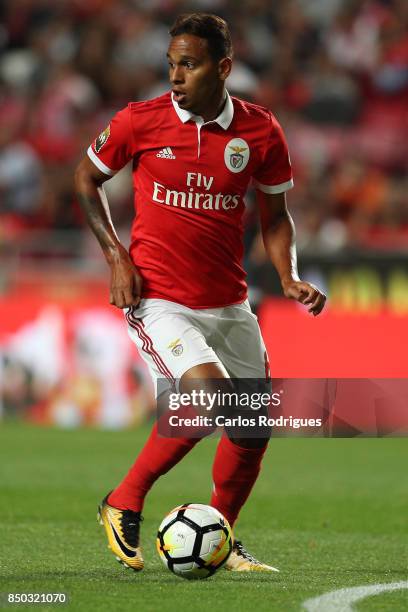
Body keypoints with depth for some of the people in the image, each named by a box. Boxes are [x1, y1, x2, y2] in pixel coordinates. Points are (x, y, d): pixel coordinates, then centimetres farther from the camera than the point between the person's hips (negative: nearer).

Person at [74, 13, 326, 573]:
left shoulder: (261, 131, -1)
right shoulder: (140, 122, -7)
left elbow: (275, 215, 13)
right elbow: (88, 177, 9)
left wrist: (288, 277, -3)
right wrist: (115, 254, -2)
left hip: (229, 305, 4)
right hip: (158, 300, -4)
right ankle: (124, 505, -6)